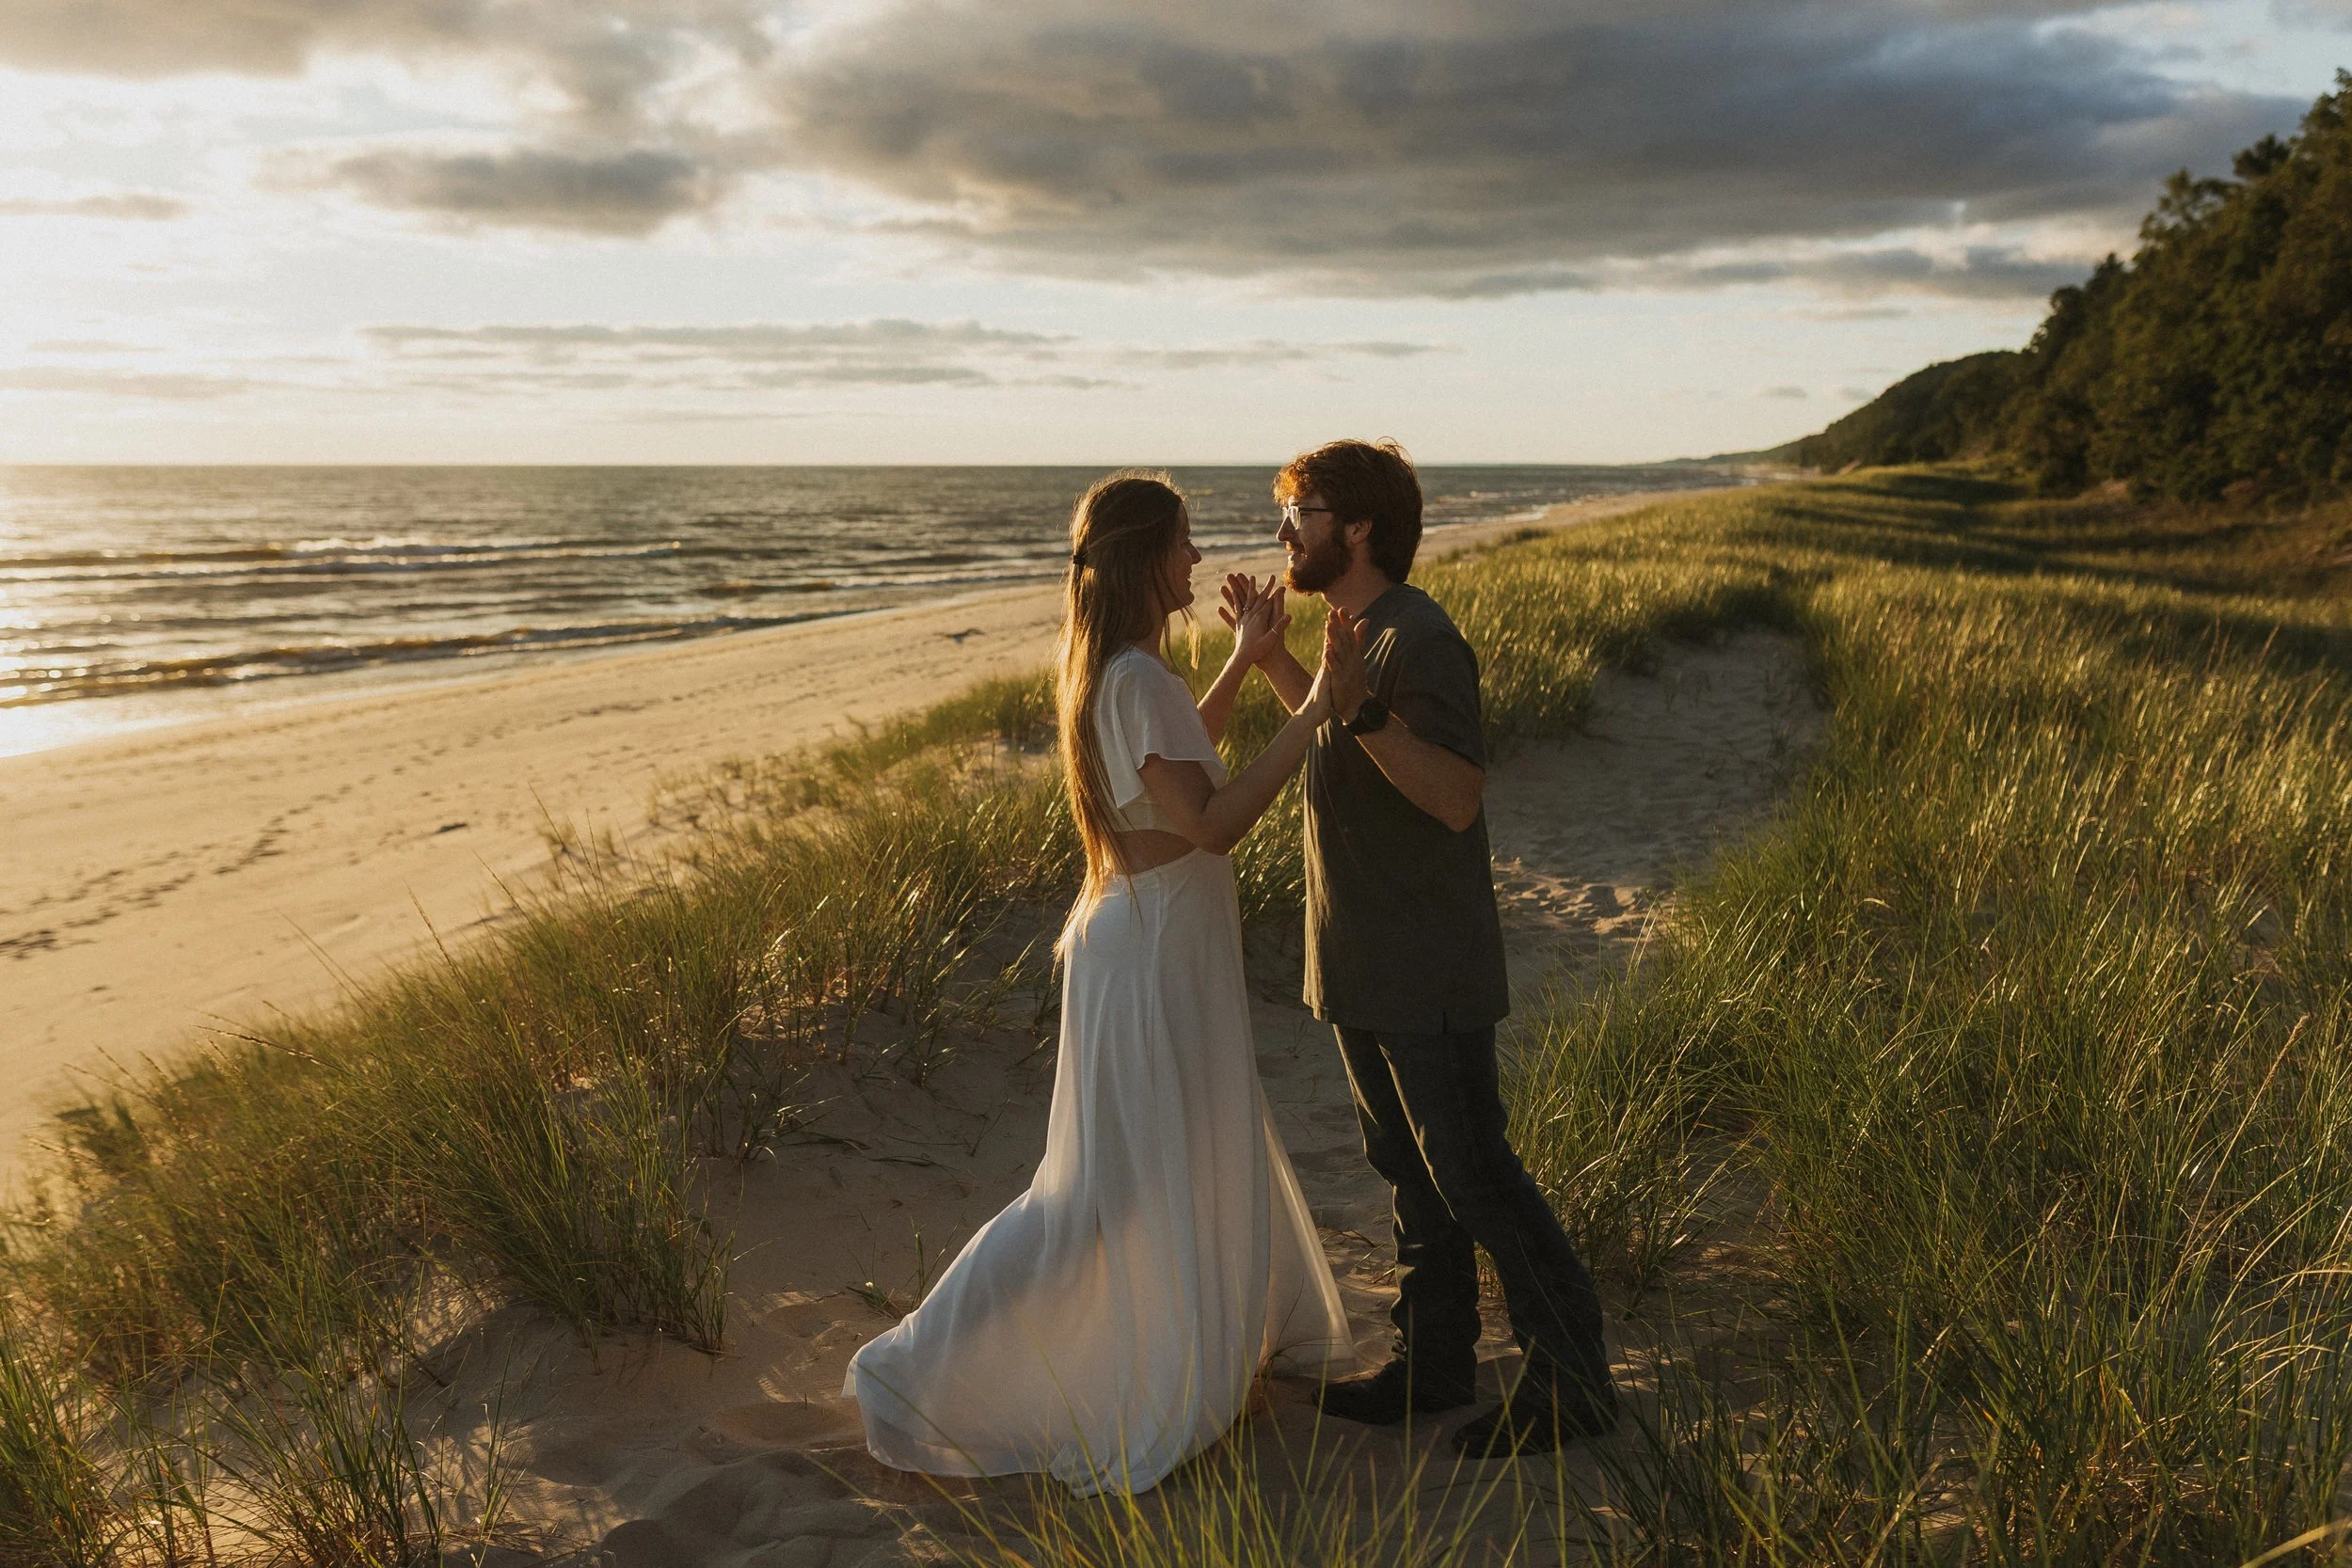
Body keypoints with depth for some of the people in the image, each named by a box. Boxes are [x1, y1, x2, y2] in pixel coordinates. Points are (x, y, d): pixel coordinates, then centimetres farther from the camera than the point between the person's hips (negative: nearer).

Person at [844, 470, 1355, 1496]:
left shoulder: (1110, 666, 7)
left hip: (1157, 941, 10)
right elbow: (1210, 822, -28)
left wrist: (1245, 662, 19)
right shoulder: (1136, 677, -23)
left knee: (1206, 1156, 25)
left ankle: (1255, 1333, 46)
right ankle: (919, 1373, 8)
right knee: (1106, 1193, 0)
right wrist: (1311, 714, -26)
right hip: (1152, 956, -10)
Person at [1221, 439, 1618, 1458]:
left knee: (1473, 1175, 0)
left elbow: (1457, 794, -28)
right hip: (1361, 968, 10)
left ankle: (1571, 1382, 15)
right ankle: (1434, 1364, 32)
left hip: (1427, 977, -10)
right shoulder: (1358, 634, 11)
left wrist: (1359, 708, -37)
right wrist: (1270, 655, 23)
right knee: (1411, 1173, 18)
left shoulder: (1417, 640, -19)